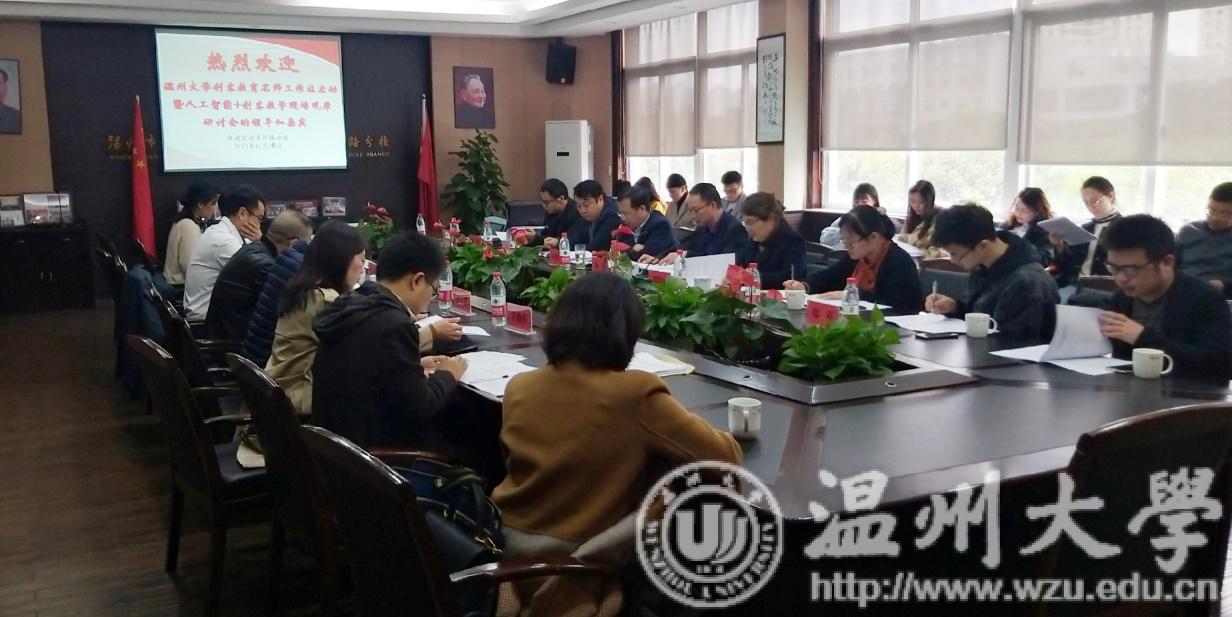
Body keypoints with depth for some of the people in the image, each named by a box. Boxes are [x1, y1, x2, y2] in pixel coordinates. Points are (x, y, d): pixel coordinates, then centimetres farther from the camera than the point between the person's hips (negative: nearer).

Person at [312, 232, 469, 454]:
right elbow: (419, 408, -19)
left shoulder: (350, 307, 4)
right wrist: (447, 375, -2)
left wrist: (415, 367, 15)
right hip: (375, 449, -9)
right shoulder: (394, 324, -22)